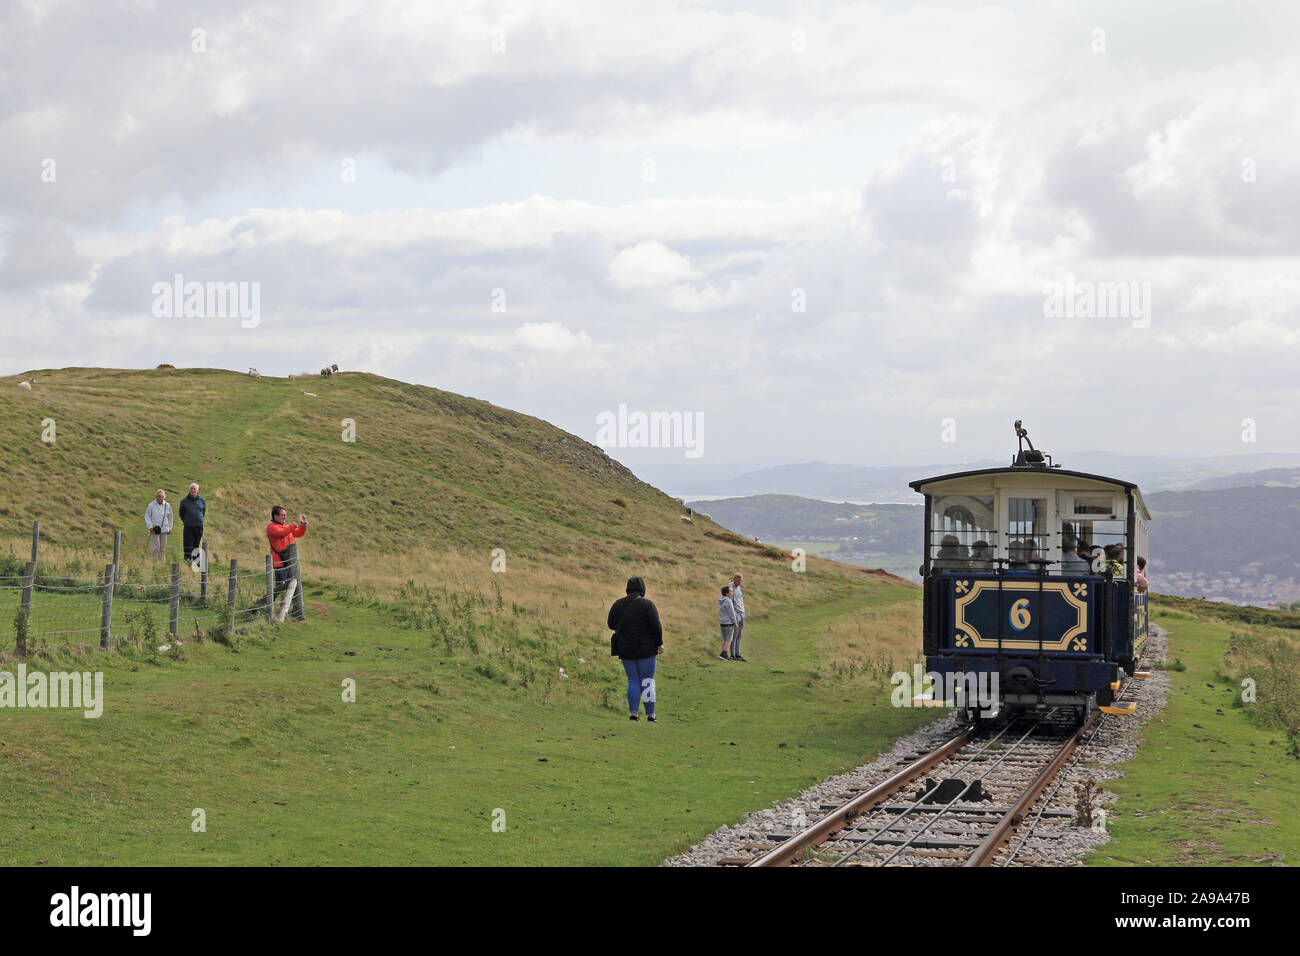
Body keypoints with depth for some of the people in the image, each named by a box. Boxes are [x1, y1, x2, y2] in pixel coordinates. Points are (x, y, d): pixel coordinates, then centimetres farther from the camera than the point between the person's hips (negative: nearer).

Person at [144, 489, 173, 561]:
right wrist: (150, 526, -7)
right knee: (155, 547, -8)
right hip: (154, 530, -3)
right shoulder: (151, 505, -3)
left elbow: (170, 517, 16)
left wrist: (170, 528, 13)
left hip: (164, 530, 3)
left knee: (163, 547, 6)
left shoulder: (167, 505, 6)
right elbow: (147, 517, 1)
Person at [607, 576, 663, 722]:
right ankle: (650, 714, 3)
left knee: (633, 681, 12)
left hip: (625, 650, 4)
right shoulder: (647, 604, -10)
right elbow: (655, 626, -13)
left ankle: (633, 713, 4)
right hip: (645, 649, -4)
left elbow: (611, 624, 12)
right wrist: (659, 643, -2)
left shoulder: (618, 604, 4)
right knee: (647, 681, 3)